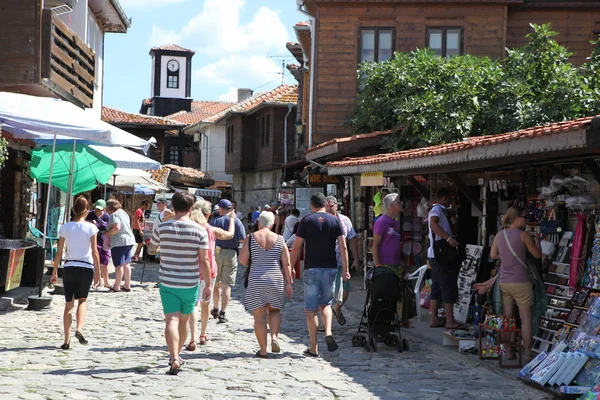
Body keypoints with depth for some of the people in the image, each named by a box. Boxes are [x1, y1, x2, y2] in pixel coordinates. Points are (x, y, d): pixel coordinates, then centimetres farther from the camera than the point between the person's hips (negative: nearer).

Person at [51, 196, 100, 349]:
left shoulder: (65, 227, 1)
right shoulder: (91, 228, -5)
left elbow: (59, 252, 2)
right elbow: (94, 252, -6)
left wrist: (54, 271, 10)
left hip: (69, 267, 1)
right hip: (86, 268, -1)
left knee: (69, 304, 9)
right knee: (82, 300, 18)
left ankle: (67, 340, 8)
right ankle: (79, 329, -5)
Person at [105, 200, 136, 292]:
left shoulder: (114, 215, -13)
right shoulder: (124, 213, 14)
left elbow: (116, 228, -24)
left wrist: (107, 233, -11)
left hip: (119, 242, -9)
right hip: (130, 240, 9)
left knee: (118, 265, -4)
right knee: (126, 264, 12)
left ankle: (116, 286, 1)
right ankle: (127, 285, 15)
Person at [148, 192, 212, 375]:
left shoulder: (162, 228, -6)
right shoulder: (200, 231, -9)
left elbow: (150, 250, 11)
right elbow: (204, 260, -9)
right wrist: (208, 285, -1)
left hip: (167, 282, 0)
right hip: (190, 284, 1)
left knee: (171, 320, -5)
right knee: (183, 321, 18)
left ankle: (174, 359, -21)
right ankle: (176, 355, 33)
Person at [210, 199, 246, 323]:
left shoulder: (214, 222, 0)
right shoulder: (237, 221, -3)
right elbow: (243, 240, -8)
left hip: (216, 253, 2)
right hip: (231, 254, -1)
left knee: (216, 284, 18)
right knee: (226, 285, 0)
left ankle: (215, 309, 31)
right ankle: (222, 313, -5)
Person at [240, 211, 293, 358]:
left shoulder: (250, 238, -3)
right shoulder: (279, 239, 2)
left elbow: (242, 260, -5)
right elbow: (286, 264, 0)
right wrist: (288, 283, 5)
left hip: (256, 280, -2)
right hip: (275, 280, 2)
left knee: (259, 315, 4)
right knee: (274, 310, 20)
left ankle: (263, 350, 5)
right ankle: (274, 337, -3)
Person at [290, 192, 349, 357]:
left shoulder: (306, 221, -1)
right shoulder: (334, 220, 4)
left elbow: (297, 247, -4)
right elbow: (343, 247, -2)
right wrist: (345, 269, 2)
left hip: (311, 268, -2)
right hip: (330, 268, 2)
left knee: (311, 308, 4)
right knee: (326, 303, 19)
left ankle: (314, 348, 5)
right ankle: (328, 333, -7)